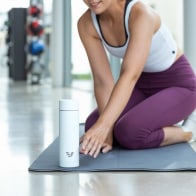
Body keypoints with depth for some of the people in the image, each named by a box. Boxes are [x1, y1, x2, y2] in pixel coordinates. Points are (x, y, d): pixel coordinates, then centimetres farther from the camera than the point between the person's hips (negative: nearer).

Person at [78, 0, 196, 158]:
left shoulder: (141, 13, -32)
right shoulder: (86, 24, -14)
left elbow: (130, 75, -43)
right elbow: (102, 80, -16)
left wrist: (103, 126, -52)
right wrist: (108, 130, -25)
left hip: (178, 85, -6)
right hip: (143, 85, 7)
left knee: (127, 132, -28)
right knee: (92, 126, -11)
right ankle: (156, 122, 11)